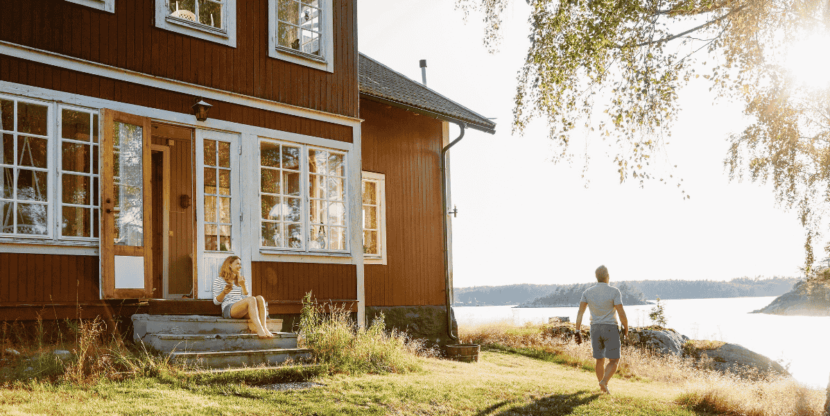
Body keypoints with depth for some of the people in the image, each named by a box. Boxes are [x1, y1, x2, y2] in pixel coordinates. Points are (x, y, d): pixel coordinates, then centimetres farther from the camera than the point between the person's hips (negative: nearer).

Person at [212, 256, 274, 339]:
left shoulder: (240, 280, 30)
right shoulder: (219, 280, 13)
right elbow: (216, 301, 5)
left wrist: (243, 286, 4)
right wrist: (224, 292, -14)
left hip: (243, 311, 5)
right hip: (229, 310, -5)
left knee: (260, 298, -26)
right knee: (251, 299, -34)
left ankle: (264, 328, -44)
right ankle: (259, 329, -52)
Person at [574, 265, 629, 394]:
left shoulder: (587, 292, -1)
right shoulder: (614, 292, -13)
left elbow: (580, 312, -7)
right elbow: (622, 314, -16)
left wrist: (578, 332, -5)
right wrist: (626, 328, 3)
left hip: (595, 330, 4)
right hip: (610, 330, -4)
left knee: (600, 360, 18)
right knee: (614, 361, 2)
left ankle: (603, 388, 24)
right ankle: (604, 383, -22)